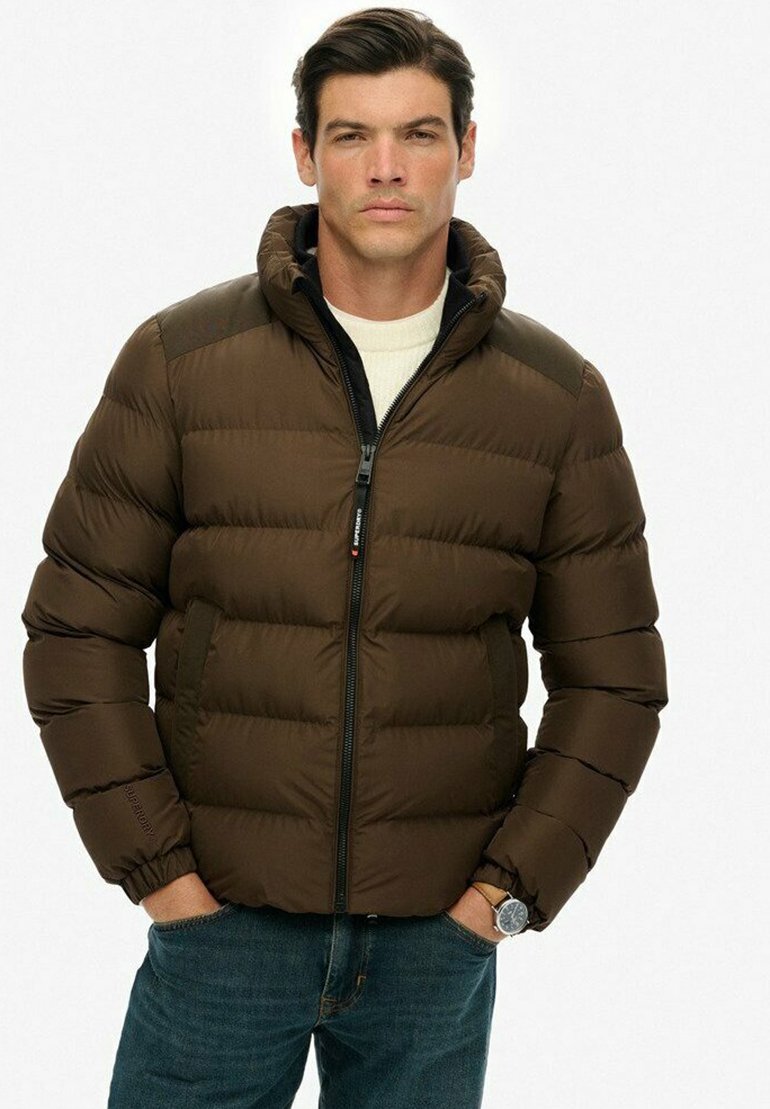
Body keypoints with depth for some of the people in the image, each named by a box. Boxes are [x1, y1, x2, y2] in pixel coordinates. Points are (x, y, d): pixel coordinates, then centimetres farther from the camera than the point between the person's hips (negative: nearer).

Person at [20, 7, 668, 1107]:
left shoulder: (559, 396, 0)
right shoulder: (179, 360, -3)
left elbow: (612, 675, 5)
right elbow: (79, 629, 0)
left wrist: (511, 887, -3)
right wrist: (157, 868, -5)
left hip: (441, 939, 1)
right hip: (222, 919, -1)